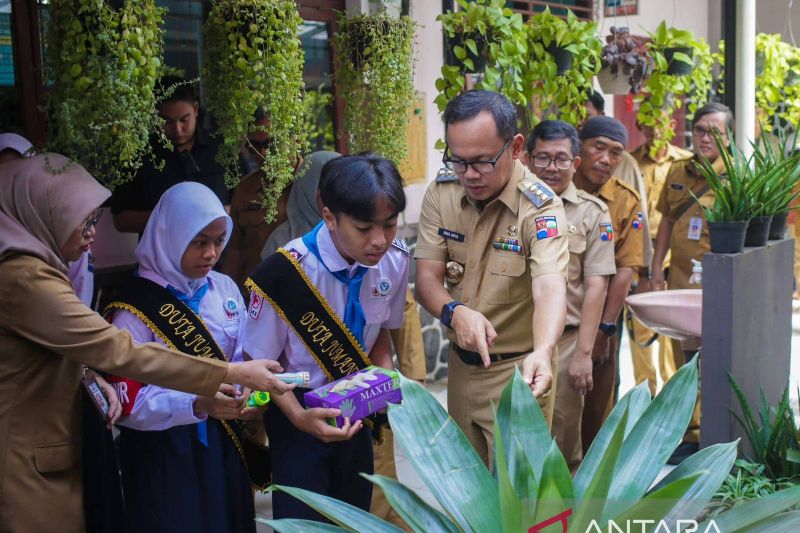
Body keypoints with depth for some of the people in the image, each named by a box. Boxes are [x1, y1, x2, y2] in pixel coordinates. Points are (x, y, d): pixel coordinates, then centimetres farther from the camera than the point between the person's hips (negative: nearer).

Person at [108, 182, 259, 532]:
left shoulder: (225, 290, 1)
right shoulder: (135, 307, -16)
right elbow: (126, 400, -18)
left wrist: (243, 391, -12)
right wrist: (197, 405, -30)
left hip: (221, 442, 5)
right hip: (161, 452, -5)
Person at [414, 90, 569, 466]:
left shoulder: (540, 206, -20)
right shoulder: (440, 193, -6)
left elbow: (550, 286, -34)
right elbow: (427, 278, -7)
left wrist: (542, 351, -54)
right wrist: (455, 312, -30)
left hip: (516, 368, -5)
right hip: (461, 363, 5)